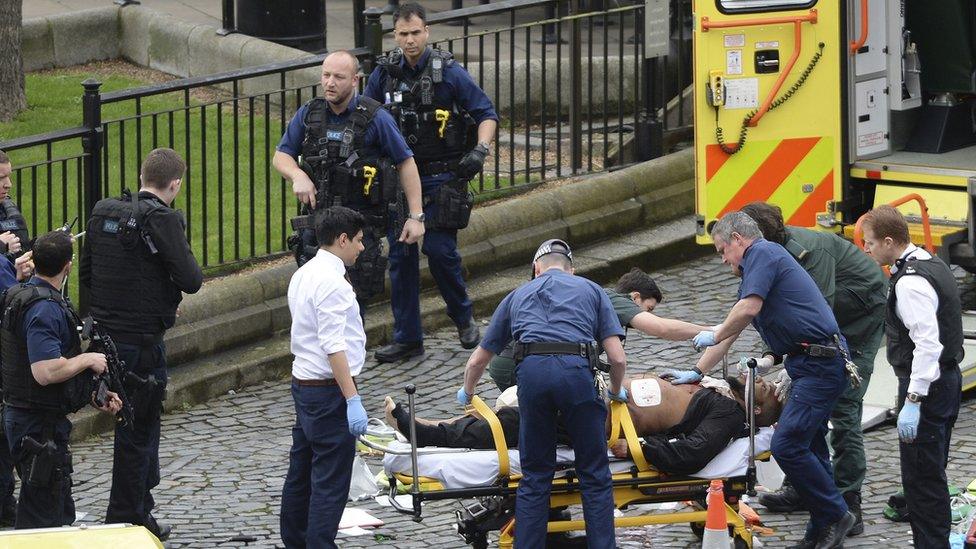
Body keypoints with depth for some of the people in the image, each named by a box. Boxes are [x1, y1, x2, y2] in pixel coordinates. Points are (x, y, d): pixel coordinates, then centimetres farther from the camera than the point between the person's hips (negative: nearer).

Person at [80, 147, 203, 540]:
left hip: (105, 332, 8)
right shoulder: (162, 220, -17)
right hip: (142, 340, -8)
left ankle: (141, 513, 32)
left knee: (141, 425, 23)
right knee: (137, 433, 3)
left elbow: (87, 273, 13)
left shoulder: (102, 213, 6)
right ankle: (126, 521, 8)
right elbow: (191, 280, -17)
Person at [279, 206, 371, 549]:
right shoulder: (331, 282, -18)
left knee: (301, 473, 16)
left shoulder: (303, 275, 12)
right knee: (331, 482, -7)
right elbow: (334, 347, -23)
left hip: (303, 382, 10)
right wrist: (353, 400, -24)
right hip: (329, 389, -10)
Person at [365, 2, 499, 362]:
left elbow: (486, 114, -4)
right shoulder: (385, 73, 3)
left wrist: (480, 151, -19)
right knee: (400, 255, 3)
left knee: (439, 249, -11)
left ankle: (463, 318, 15)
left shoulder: (448, 72, -7)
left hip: (441, 176, -4)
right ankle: (407, 338, 11)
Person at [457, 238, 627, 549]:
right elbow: (618, 359, 15)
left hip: (531, 371, 1)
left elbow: (477, 361, 37)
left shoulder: (518, 296, 32)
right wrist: (616, 393, 36)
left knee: (534, 477, 10)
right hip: (576, 370, -1)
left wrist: (467, 393, 58)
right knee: (595, 476, 7)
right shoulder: (591, 291, 27)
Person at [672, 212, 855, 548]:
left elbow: (749, 308, -21)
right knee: (809, 447, 12)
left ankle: (835, 516, -6)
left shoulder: (762, 253, -7)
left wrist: (715, 336, -4)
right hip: (816, 365, 11)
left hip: (819, 364, -11)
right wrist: (698, 372, 31)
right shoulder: (755, 269, 25)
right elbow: (730, 329, 30)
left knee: (787, 445, -15)